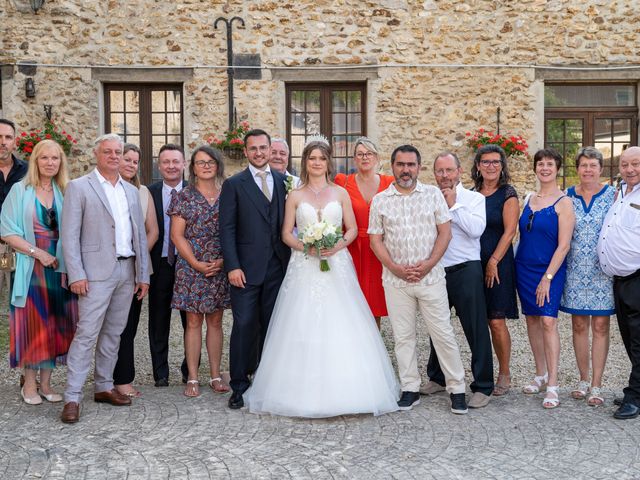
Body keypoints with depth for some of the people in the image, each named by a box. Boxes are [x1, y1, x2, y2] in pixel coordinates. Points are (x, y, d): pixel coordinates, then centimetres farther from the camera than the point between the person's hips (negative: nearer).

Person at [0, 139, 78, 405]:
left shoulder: (65, 192, 8)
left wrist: (65, 256, -6)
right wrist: (38, 252, -13)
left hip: (59, 267, 3)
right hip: (30, 268, -3)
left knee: (55, 324, 6)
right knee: (31, 324, 1)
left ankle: (46, 383, 17)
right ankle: (29, 384, 13)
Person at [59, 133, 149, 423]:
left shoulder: (131, 191, 15)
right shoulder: (79, 187, -1)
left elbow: (140, 234, 15)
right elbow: (70, 235, -7)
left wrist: (143, 275, 10)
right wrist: (76, 275, -14)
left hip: (127, 272, 6)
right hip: (97, 272, -6)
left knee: (113, 333, 12)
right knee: (86, 334, -8)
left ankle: (104, 387, 22)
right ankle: (72, 397, -4)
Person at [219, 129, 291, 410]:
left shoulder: (284, 181, 10)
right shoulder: (234, 184, 2)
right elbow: (227, 228, -3)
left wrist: (292, 260, 0)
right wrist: (232, 266, -11)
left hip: (278, 267, 3)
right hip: (246, 268, -3)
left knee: (271, 325, 8)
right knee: (244, 326, -2)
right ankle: (239, 386, 8)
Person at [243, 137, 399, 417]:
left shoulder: (340, 193, 9)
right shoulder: (295, 196, 8)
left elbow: (352, 228, 7)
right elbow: (286, 233, 6)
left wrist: (337, 246, -11)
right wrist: (304, 246, -12)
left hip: (336, 266, 0)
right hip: (304, 267, 0)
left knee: (339, 327, -4)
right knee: (303, 329, -4)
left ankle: (342, 391, 4)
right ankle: (305, 391, 4)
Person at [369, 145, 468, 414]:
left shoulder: (433, 194, 4)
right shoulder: (380, 201, 5)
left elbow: (445, 232, 1)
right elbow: (375, 240, 3)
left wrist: (428, 264, -11)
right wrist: (396, 268, -9)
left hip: (431, 277, -1)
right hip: (395, 280, 1)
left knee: (443, 333, 0)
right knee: (403, 336, 7)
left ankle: (457, 389, 10)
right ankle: (410, 389, 17)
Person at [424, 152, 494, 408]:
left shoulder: (474, 198, 1)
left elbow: (476, 229, -16)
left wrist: (453, 205, -12)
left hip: (465, 271, -4)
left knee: (476, 330, -3)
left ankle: (483, 387, 6)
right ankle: (437, 378, 33)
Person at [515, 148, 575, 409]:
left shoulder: (563, 203, -8)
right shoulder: (530, 200, 10)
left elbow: (563, 245, -12)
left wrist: (547, 278, -17)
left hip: (550, 270, -6)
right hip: (524, 268, 6)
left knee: (548, 321, -12)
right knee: (532, 319, 10)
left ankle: (552, 385, -9)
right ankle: (540, 375, 22)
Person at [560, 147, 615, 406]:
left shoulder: (612, 195, -1)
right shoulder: (567, 196, 5)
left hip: (603, 270, -2)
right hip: (575, 271, 2)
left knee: (600, 326, 1)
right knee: (579, 324, 7)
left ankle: (596, 385, 9)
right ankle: (583, 379, 21)